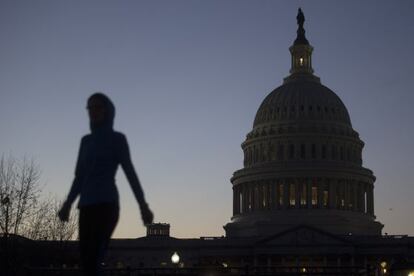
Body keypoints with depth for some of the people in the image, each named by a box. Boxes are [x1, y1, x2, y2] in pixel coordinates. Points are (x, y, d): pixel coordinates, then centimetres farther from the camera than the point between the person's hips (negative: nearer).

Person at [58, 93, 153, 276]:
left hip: (107, 204, -7)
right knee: (87, 261, 0)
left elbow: (130, 172, -4)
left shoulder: (117, 138, 2)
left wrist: (143, 205, -10)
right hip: (87, 207, 7)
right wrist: (68, 204, 11)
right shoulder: (86, 141, 19)